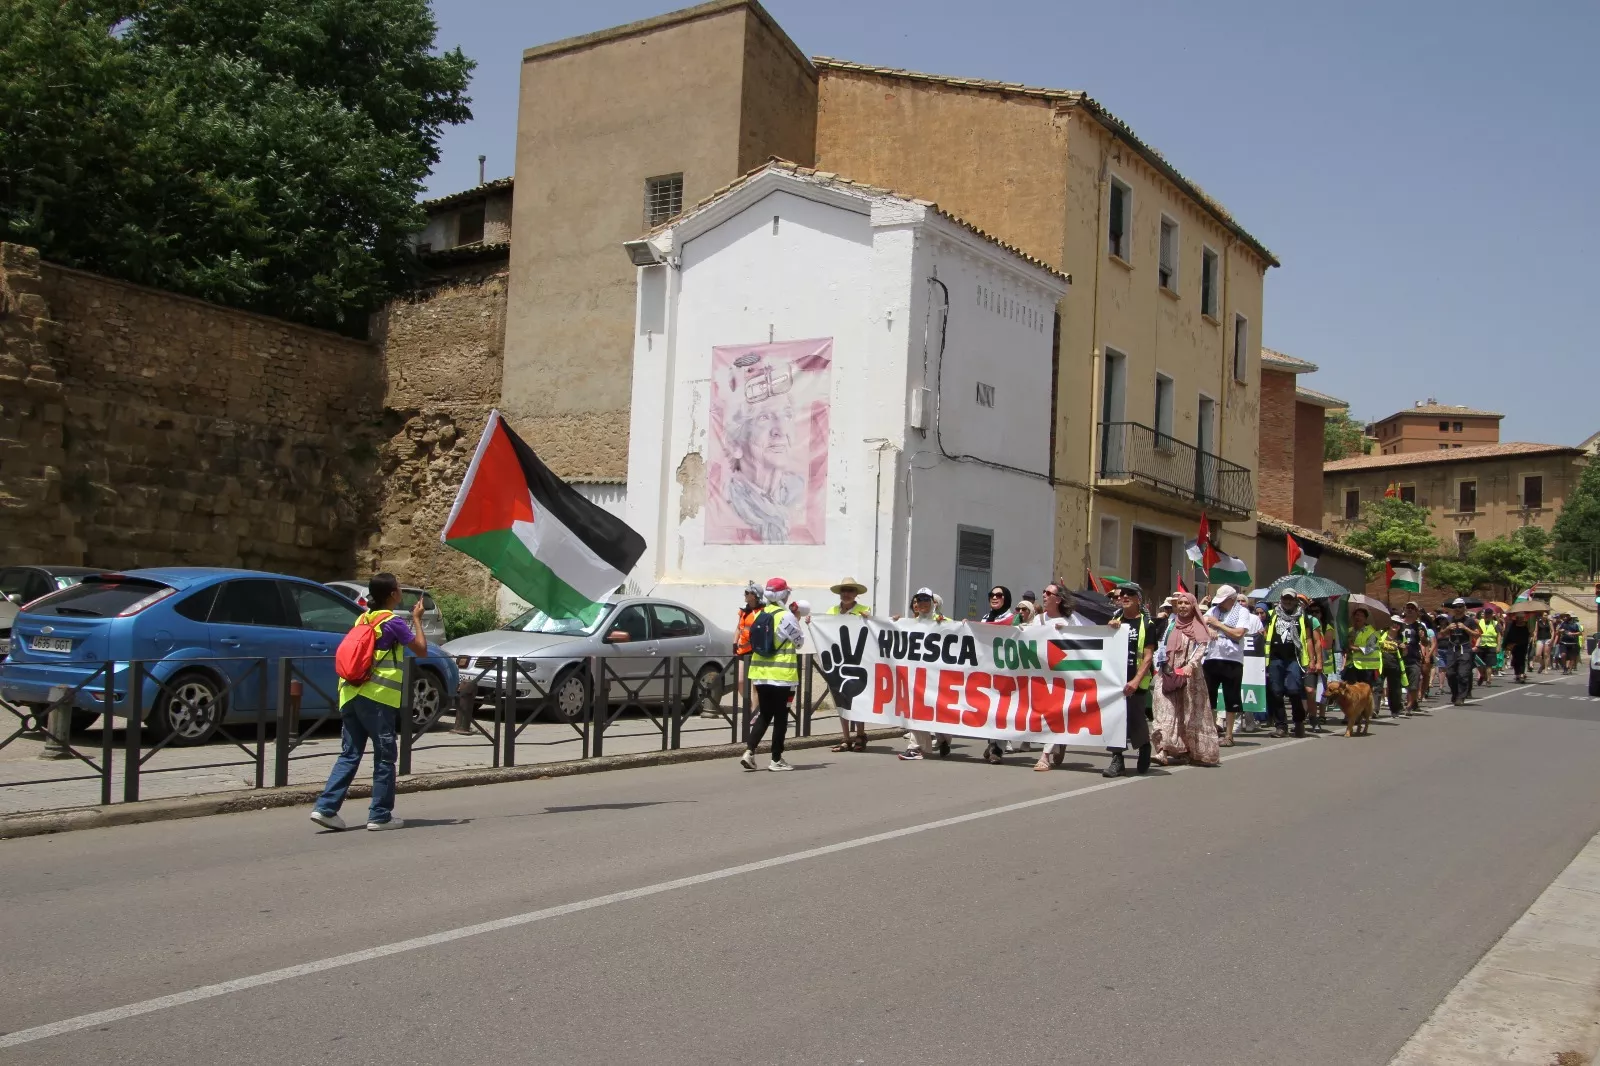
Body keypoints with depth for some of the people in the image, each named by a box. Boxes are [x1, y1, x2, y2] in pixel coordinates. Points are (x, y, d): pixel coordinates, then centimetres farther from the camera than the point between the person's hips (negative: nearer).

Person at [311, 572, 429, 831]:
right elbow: (421, 649, 0)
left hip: (350, 694, 7)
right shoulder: (393, 622, -7)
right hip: (378, 697, -7)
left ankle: (325, 808, 0)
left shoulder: (363, 619, 15)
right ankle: (380, 815, 6)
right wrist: (417, 620, 10)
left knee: (349, 754, 9)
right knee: (384, 756, 3)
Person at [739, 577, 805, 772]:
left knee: (764, 715, 14)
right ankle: (776, 760, 6)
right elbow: (799, 642, -3)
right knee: (780, 717, 3)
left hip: (761, 673, 6)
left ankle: (749, 752, 1)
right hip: (782, 674, -6)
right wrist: (797, 622, 12)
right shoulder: (786, 616, -12)